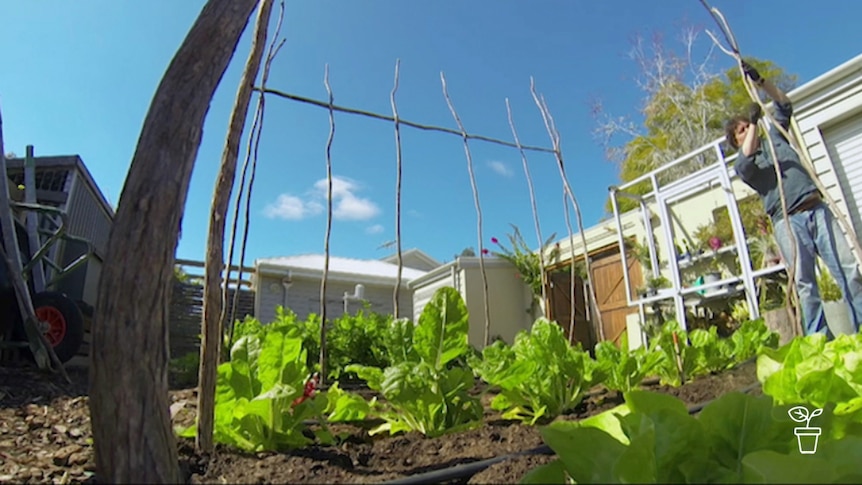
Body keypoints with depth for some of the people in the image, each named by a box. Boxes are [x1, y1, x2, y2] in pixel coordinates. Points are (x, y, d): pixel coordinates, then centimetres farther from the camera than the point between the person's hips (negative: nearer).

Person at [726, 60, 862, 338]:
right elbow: (746, 161, -17)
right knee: (804, 282, -8)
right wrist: (753, 122, -13)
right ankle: (818, 337, -4)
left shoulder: (775, 137, 22)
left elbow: (784, 105, 18)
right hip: (787, 221, -4)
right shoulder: (743, 164, 7)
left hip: (817, 209, 5)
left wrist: (760, 81, 8)